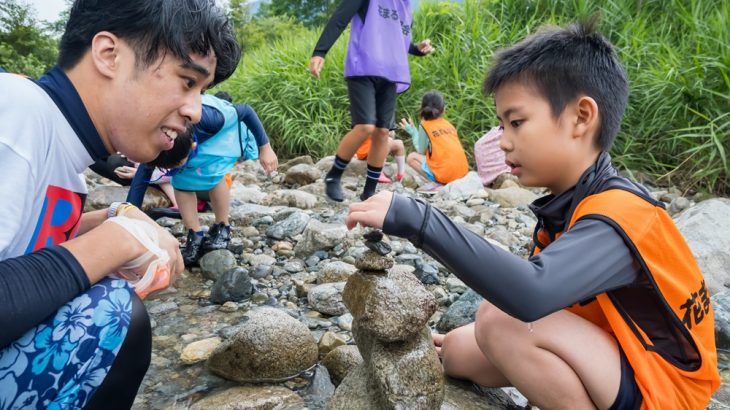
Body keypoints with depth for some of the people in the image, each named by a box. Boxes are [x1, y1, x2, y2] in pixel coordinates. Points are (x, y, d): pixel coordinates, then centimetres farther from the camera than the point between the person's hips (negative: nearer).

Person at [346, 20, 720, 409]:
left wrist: (416, 219, -45)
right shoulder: (565, 204, -1)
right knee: (458, 352, 0)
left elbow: (532, 294, -47)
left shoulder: (619, 215, -30)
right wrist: (467, 338, -3)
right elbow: (541, 293, 3)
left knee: (504, 324, -27)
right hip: (605, 353, 8)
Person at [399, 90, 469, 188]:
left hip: (445, 175, -6)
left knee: (412, 157, 10)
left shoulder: (425, 125, -1)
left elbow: (421, 151, 5)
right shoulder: (449, 125, 14)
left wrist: (413, 132, 16)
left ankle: (437, 184, -5)